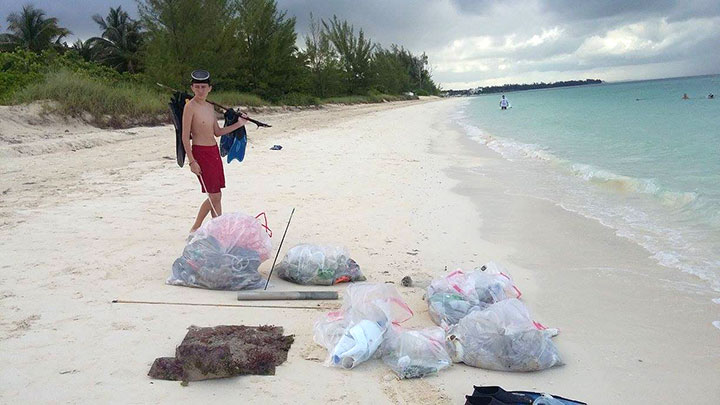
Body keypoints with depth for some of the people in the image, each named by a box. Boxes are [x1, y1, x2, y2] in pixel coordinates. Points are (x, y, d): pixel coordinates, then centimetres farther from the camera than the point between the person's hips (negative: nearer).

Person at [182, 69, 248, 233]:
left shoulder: (210, 107, 13)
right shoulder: (190, 106, -11)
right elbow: (185, 137, -13)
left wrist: (239, 124, 15)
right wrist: (192, 161, -17)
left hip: (214, 151, 8)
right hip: (200, 152, -8)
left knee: (214, 195, 11)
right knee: (215, 195, -6)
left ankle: (195, 228, 24)